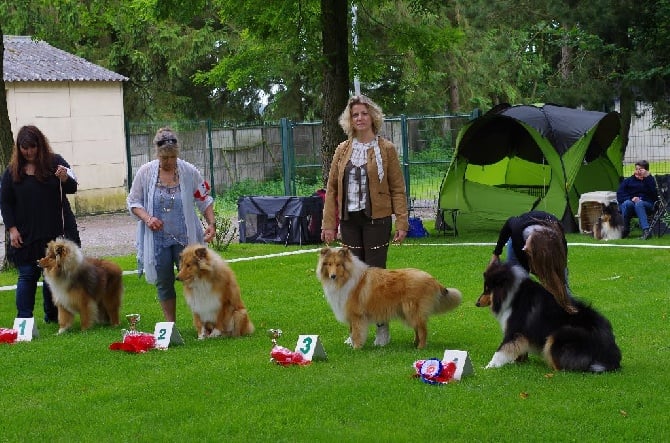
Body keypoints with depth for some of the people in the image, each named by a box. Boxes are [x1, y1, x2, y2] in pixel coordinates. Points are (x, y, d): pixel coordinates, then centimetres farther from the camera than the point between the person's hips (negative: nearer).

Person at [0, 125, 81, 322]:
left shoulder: (55, 162, -1)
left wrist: (65, 178, -31)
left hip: (57, 232, 0)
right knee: (27, 275, 0)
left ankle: (52, 316, 18)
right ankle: (23, 319, -3)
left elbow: (72, 188, -8)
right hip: (26, 235, 0)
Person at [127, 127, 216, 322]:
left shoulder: (189, 172, -2)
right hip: (157, 238, 1)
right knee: (164, 283, 6)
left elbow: (204, 201, 6)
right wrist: (147, 218, -14)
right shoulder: (145, 172, -2)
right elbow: (133, 202, 4)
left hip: (185, 238, -1)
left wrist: (211, 223, -8)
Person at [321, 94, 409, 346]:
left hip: (377, 219, -4)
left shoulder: (385, 149, 0)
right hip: (349, 220, 4)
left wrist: (402, 223, -8)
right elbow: (331, 189, 10)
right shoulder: (343, 150, 10)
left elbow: (397, 189, -1)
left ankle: (382, 328, 8)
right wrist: (328, 224, 4)